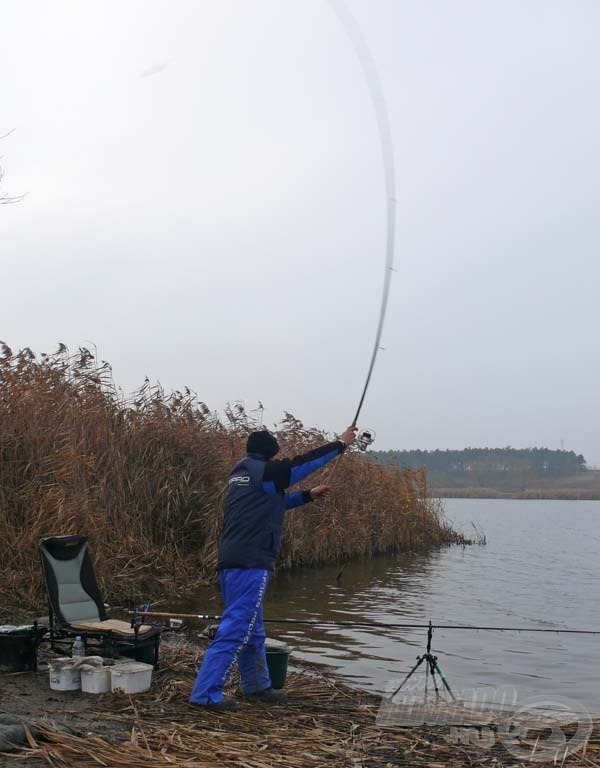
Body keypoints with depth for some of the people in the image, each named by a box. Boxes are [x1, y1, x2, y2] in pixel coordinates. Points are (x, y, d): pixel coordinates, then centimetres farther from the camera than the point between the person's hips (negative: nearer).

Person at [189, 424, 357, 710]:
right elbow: (304, 462, -1)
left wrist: (308, 495, 35)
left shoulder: (241, 474, 18)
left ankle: (257, 686, 33)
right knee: (236, 629, -7)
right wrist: (341, 443, 10)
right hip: (251, 563, -10)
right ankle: (205, 693, -7)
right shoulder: (266, 471, -9)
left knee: (253, 629, 20)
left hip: (230, 562, 10)